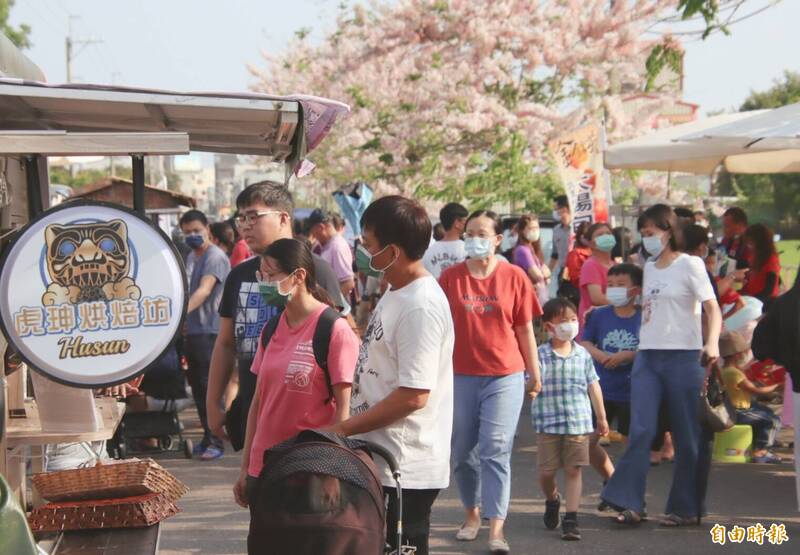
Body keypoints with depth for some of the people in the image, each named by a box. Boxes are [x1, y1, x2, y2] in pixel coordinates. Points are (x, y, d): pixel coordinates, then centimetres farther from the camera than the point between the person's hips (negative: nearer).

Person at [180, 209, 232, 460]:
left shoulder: (215, 257, -13)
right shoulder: (191, 256, 16)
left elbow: (205, 290, -27)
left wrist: (182, 310, -40)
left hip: (209, 331, -9)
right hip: (192, 330, 9)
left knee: (209, 387, -8)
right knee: (197, 386, 12)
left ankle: (216, 442, -3)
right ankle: (209, 437, 21)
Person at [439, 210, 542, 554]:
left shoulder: (514, 277, 0)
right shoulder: (451, 277, 2)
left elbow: (524, 329, 5)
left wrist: (535, 372, 8)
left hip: (505, 376, -2)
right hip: (461, 376, 2)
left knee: (496, 450, -7)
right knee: (462, 451, 10)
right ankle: (472, 513, 30)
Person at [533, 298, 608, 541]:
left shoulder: (583, 355, 5)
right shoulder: (541, 355, -3)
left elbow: (593, 386, 12)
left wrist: (601, 418, 16)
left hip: (579, 423, 2)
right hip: (548, 424, -1)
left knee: (573, 470, 0)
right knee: (546, 471, 4)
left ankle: (570, 519, 5)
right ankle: (552, 499, 36)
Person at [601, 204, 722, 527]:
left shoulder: (689, 265, -4)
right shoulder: (649, 268, 16)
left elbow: (712, 308, -13)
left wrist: (712, 342, -29)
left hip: (683, 356, -5)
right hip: (647, 356, 6)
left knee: (687, 436, 2)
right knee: (640, 430, -5)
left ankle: (686, 508, 10)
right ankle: (630, 503, -5)